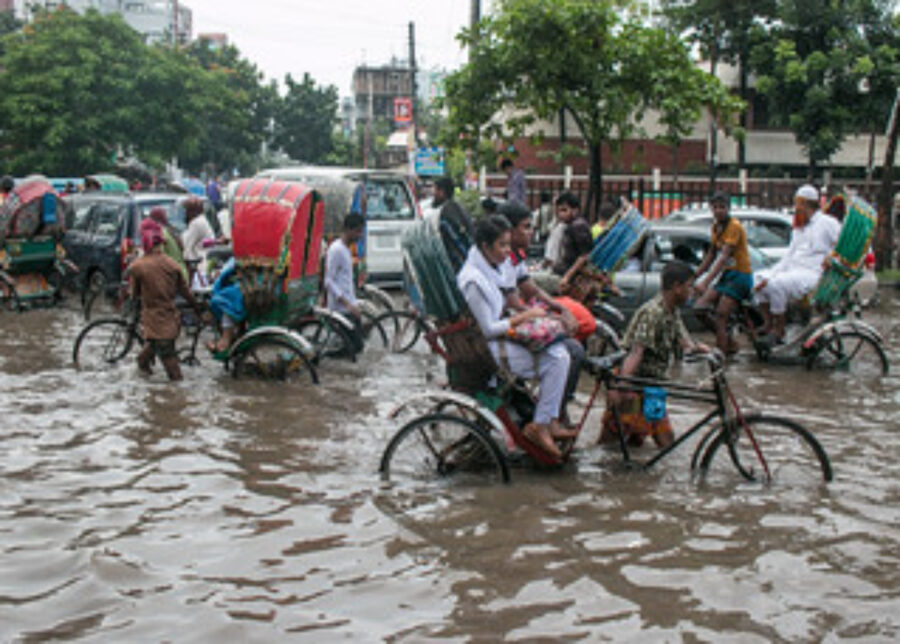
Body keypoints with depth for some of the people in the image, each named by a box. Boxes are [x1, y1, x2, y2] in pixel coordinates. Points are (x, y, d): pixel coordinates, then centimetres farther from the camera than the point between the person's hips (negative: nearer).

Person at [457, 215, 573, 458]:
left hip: (501, 337, 10)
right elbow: (488, 330, -21)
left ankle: (551, 422, 3)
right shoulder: (473, 280, -23)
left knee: (559, 351, 0)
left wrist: (525, 311, 7)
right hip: (487, 350, -10)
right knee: (557, 360, -16)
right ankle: (539, 427, -7)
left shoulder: (491, 267, 9)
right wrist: (525, 316, -13)